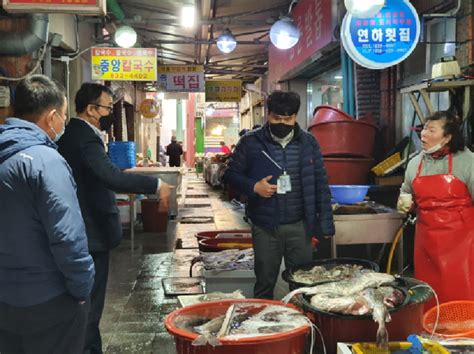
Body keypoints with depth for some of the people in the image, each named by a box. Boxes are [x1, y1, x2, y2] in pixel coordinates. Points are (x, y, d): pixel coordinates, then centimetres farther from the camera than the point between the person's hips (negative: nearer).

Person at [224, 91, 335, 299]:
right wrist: (253, 187, -14)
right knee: (265, 284, 11)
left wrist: (324, 224, 2)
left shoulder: (308, 143, 4)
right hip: (265, 227, -1)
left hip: (299, 226, 1)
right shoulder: (251, 142, -2)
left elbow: (320, 184, 6)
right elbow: (232, 174, 5)